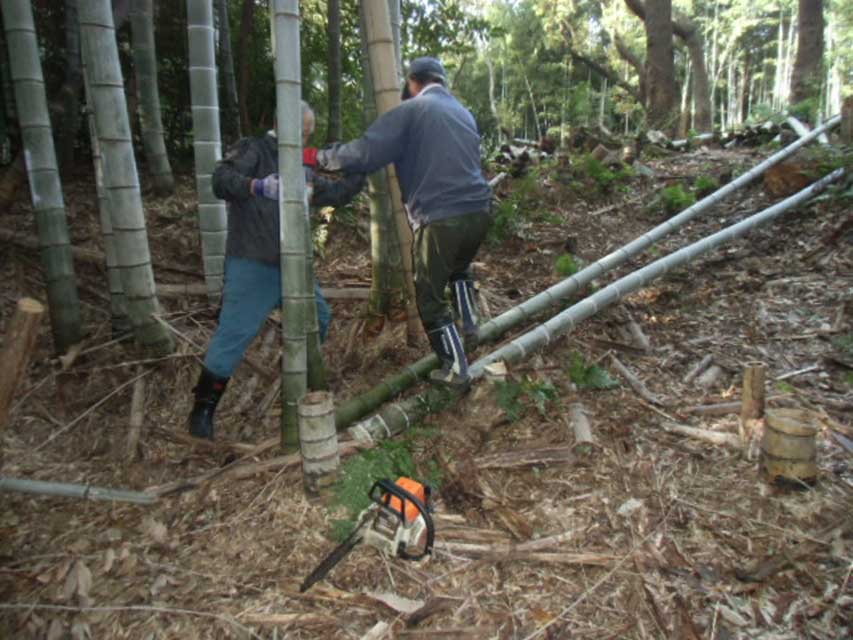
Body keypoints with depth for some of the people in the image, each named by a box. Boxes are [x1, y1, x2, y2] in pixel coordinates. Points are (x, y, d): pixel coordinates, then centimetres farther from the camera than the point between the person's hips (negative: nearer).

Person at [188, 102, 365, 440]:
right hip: (251, 266, -8)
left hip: (290, 265, 8)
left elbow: (336, 193, 23)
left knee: (318, 317, 17)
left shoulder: (302, 170, 19)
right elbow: (221, 179, -21)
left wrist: (361, 170, 11)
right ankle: (203, 409, 1)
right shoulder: (253, 149, -4)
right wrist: (257, 185, -39)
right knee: (235, 333, -11)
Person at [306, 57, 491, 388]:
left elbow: (366, 152, -10)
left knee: (430, 298, 9)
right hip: (478, 211, 7)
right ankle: (469, 327, 28)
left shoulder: (412, 111, -3)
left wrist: (320, 157, 3)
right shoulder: (464, 112, 19)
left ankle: (455, 368, 15)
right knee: (459, 269, 36)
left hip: (440, 219, -7)